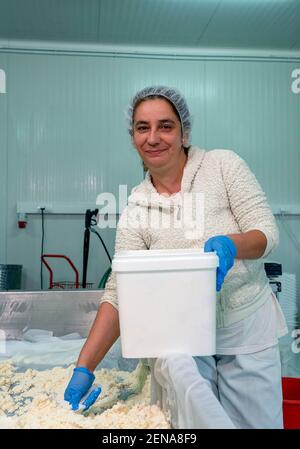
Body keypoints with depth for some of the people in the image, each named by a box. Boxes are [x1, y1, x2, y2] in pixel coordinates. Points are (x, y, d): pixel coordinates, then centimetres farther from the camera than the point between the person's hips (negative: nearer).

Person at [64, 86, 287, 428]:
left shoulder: (222, 164, -9)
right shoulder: (136, 209, -6)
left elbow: (267, 232, -11)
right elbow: (119, 293, -11)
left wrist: (229, 244, -33)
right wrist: (84, 367, -19)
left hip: (248, 333, -1)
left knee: (257, 421, 8)